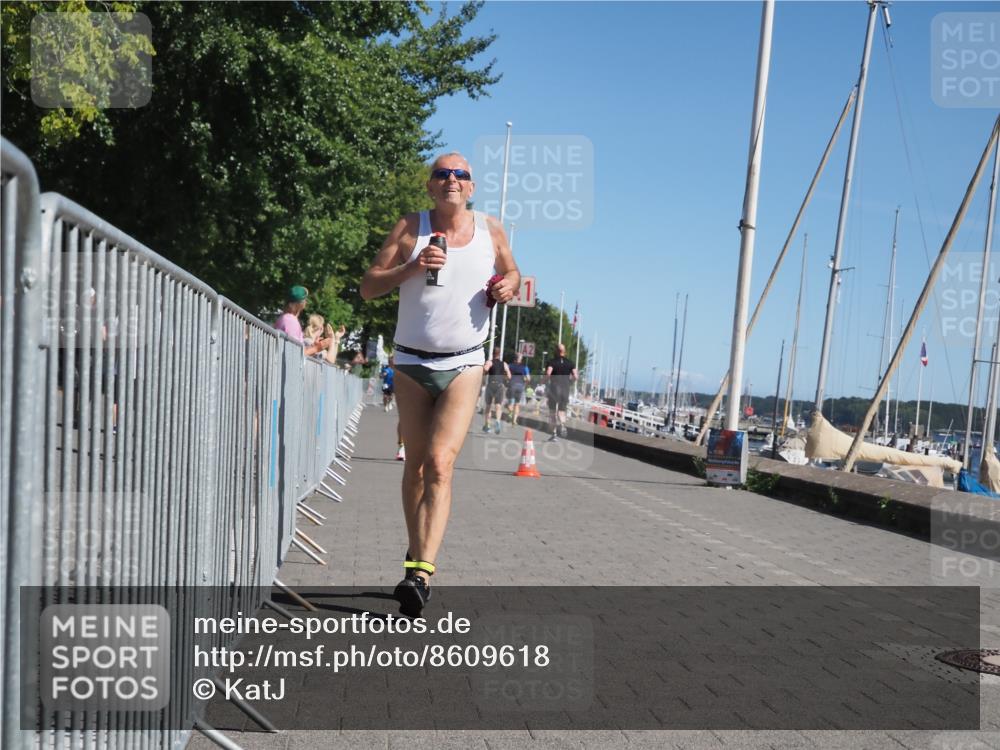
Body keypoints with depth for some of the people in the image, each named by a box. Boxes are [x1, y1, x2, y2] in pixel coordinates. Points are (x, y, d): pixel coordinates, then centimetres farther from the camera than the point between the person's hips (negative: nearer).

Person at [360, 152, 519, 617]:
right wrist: (412, 267, -19)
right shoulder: (411, 228, 0)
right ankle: (416, 556, 24)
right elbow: (368, 287, -2)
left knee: (440, 463, -17)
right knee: (416, 465, 8)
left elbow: (511, 273, 21)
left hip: (463, 365, -1)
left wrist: (508, 286, -3)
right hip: (412, 363, 1)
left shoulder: (491, 230, 4)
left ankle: (421, 571, -21)